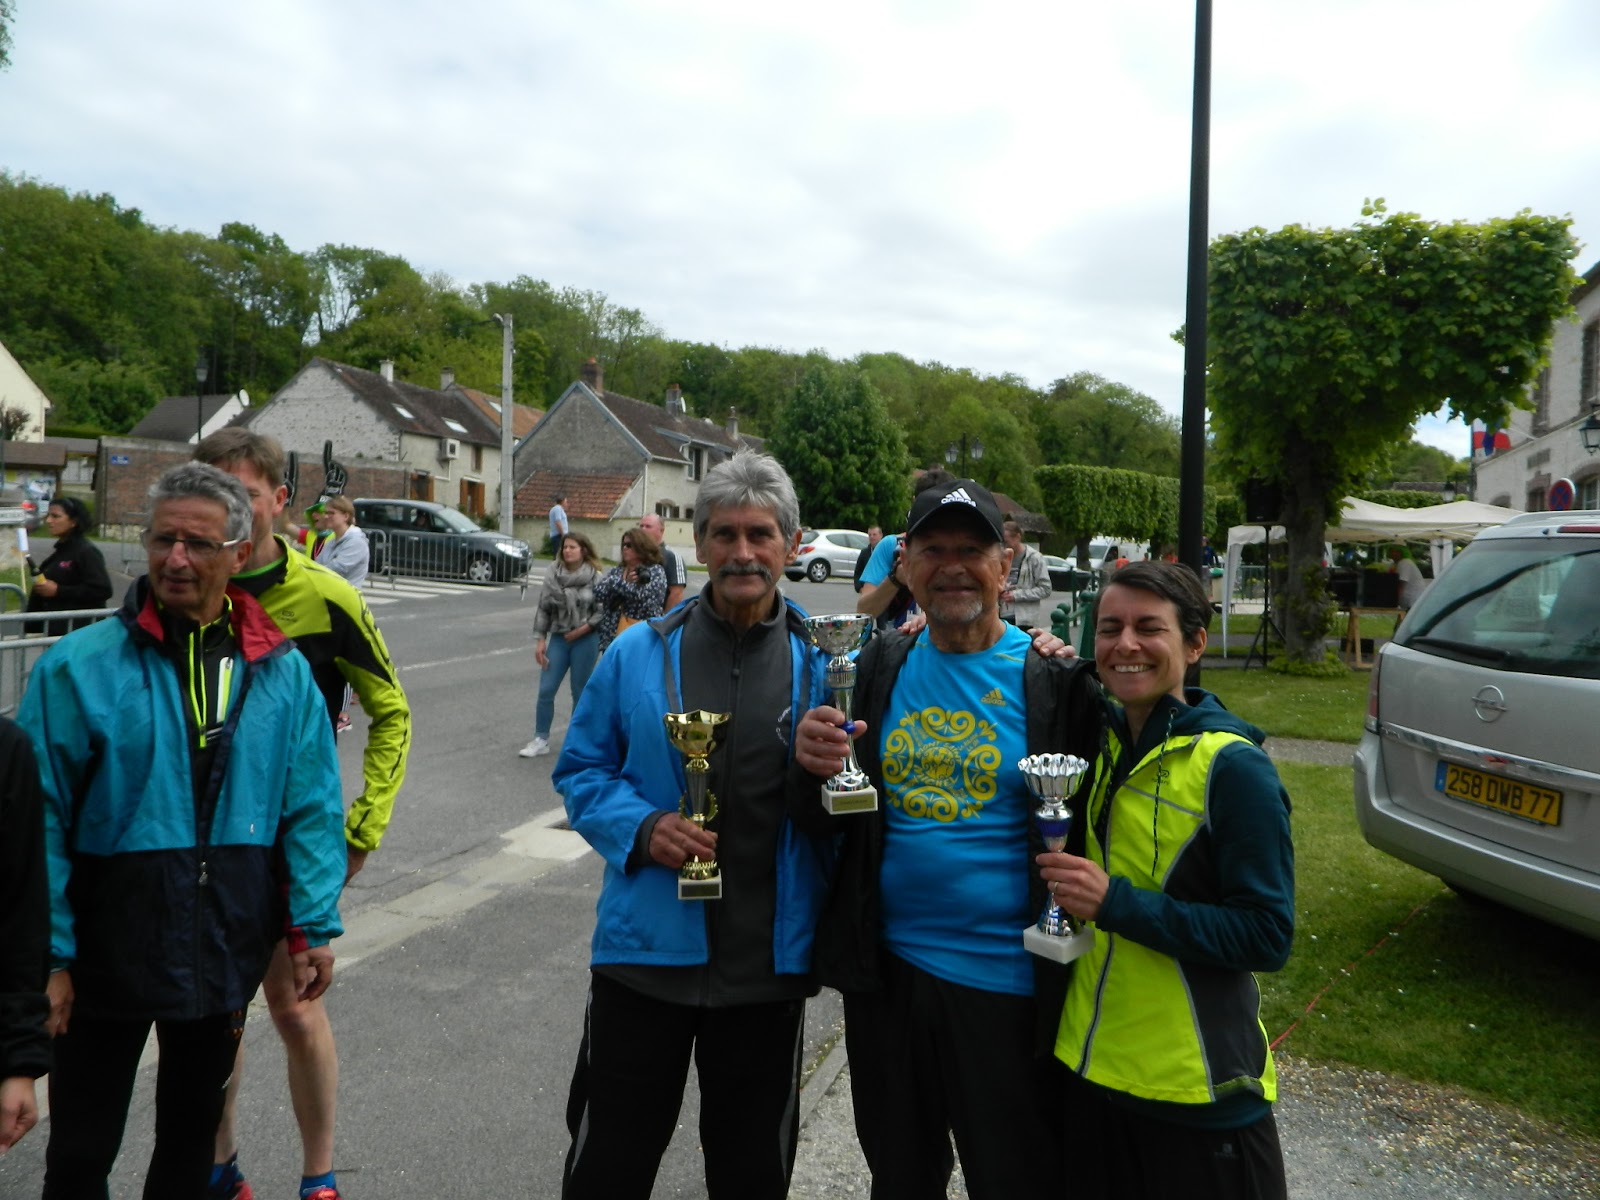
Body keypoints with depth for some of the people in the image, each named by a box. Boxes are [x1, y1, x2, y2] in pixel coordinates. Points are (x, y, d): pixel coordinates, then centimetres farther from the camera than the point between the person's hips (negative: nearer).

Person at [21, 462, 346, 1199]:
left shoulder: (280, 670, -2)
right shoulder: (78, 665, -12)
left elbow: (311, 808, -1)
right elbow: (40, 821, -12)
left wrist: (315, 926, -4)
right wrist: (48, 955, -13)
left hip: (228, 953, 3)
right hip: (107, 952, -2)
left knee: (193, 1131, 23)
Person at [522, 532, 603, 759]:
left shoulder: (595, 577, -8)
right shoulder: (553, 574, 2)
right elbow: (543, 608, 6)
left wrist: (582, 629, -14)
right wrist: (540, 640, 2)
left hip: (586, 640, -3)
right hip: (558, 638, 3)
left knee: (580, 693, 7)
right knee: (545, 690, 2)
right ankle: (541, 740, 13)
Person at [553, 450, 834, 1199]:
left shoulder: (822, 666, -2)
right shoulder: (638, 653, -3)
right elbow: (581, 769, 3)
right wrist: (642, 829, -15)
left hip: (769, 961, 1)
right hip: (646, 948, 0)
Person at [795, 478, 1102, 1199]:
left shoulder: (1057, 680, -9)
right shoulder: (878, 669, 3)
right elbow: (837, 821, 8)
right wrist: (814, 765, -12)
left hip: (1007, 979, -4)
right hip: (887, 970, 4)